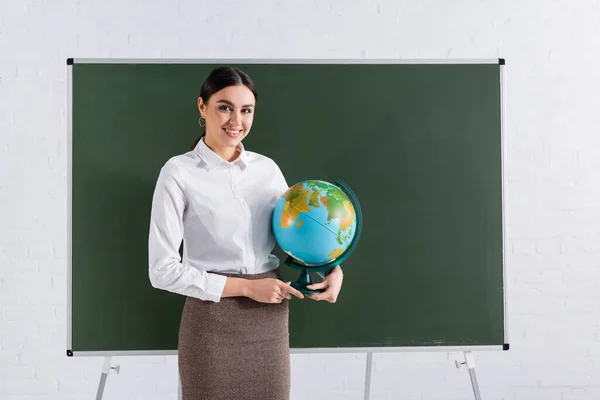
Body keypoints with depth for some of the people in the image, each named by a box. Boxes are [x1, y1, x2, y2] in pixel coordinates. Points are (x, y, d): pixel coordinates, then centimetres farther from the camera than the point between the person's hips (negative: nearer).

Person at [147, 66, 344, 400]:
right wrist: (247, 287, -14)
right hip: (213, 318, -4)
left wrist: (333, 269, -7)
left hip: (271, 317, 4)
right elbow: (163, 269, -12)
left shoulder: (268, 168, 4)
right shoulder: (179, 172, -9)